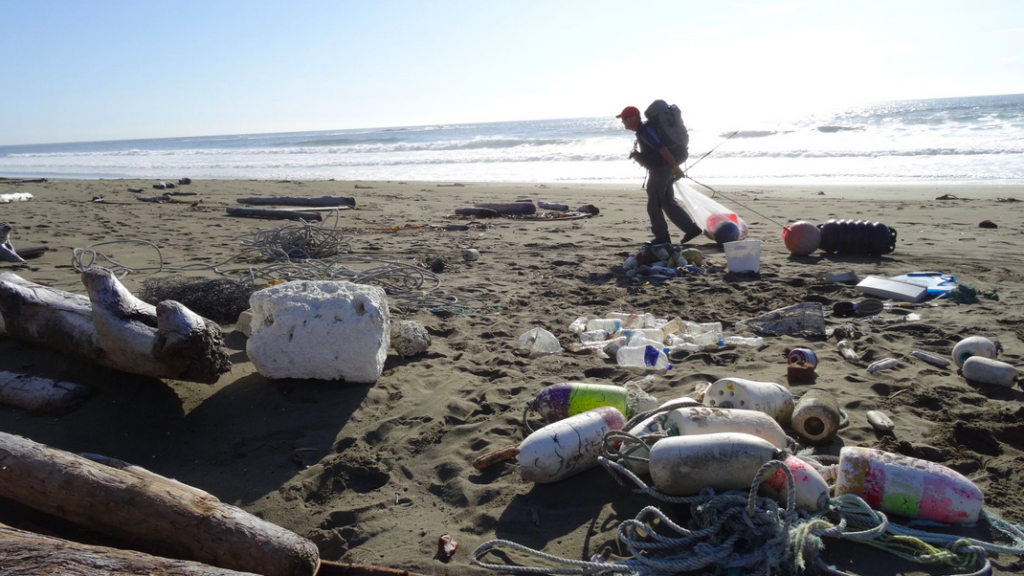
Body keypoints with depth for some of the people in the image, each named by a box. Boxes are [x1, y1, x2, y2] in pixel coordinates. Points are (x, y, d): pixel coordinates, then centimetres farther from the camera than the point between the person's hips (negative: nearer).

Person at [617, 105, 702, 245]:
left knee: (653, 204, -2)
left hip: (660, 169, -10)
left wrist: (675, 167, -30)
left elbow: (661, 148, -26)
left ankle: (662, 237, 3)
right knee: (668, 202, 14)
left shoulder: (644, 130, -17)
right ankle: (691, 228, 14)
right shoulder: (642, 130, 15)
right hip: (662, 169, 10)